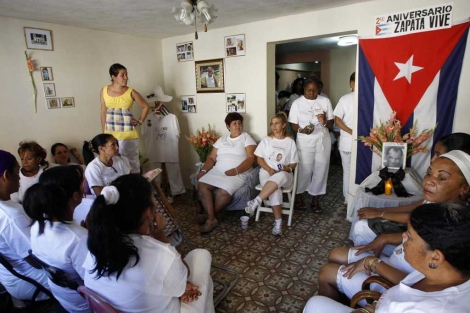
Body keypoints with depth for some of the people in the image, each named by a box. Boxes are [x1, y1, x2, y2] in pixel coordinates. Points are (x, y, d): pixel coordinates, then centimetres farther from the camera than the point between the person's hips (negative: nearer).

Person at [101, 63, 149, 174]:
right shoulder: (104, 91, 2)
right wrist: (104, 132, 7)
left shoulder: (131, 92, -5)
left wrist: (140, 121, 1)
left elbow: (146, 107, 8)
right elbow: (103, 112, 7)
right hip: (110, 134, 2)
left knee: (131, 162, 3)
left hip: (128, 134, -2)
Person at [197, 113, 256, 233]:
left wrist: (235, 171, -20)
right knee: (201, 184, -22)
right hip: (217, 171, 5)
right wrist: (203, 170, -4)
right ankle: (211, 218, -18)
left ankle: (209, 215, -6)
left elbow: (251, 158, -7)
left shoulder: (246, 138, 5)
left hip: (238, 173, -5)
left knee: (224, 191, -33)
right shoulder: (221, 139, 18)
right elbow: (211, 158, 15)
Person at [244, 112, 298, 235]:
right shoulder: (266, 140, 9)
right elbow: (259, 158, 5)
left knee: (280, 176, -40)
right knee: (275, 190, -35)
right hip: (267, 172, 0)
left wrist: (287, 168, -15)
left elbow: (294, 163, 9)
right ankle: (278, 222, -27)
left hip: (284, 175, 0)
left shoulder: (290, 142, 8)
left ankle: (255, 202, -43)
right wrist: (269, 170, -12)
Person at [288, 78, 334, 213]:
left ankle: (315, 199, 21)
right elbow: (293, 125, -4)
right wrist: (302, 130, -24)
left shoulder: (325, 101, 1)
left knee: (320, 170, 7)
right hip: (305, 142, -2)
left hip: (323, 140, 3)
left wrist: (324, 122, -20)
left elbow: (331, 124, 3)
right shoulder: (297, 103, -4)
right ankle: (298, 195, 26)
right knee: (304, 170, 3)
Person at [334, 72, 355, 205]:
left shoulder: (344, 98, -6)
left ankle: (348, 199, 21)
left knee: (347, 170, 13)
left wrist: (351, 132, -9)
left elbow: (337, 120, -10)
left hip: (347, 141, 0)